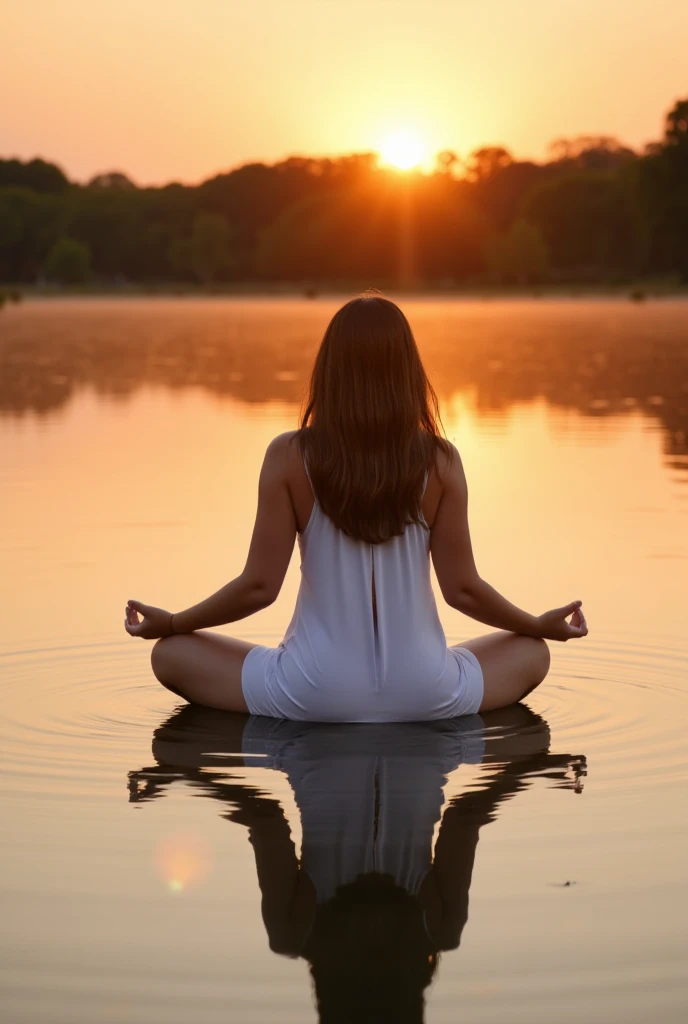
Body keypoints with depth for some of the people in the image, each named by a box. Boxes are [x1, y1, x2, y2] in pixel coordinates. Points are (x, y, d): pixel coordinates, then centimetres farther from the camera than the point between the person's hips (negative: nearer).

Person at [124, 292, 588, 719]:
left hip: (316, 696, -2)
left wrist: (171, 623, 10)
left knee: (172, 654, 18)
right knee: (531, 652, 29)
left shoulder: (289, 457, -10)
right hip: (423, 697, 2)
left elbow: (259, 585, -8)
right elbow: (463, 588, -3)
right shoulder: (440, 462, -7)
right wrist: (542, 624, 15)